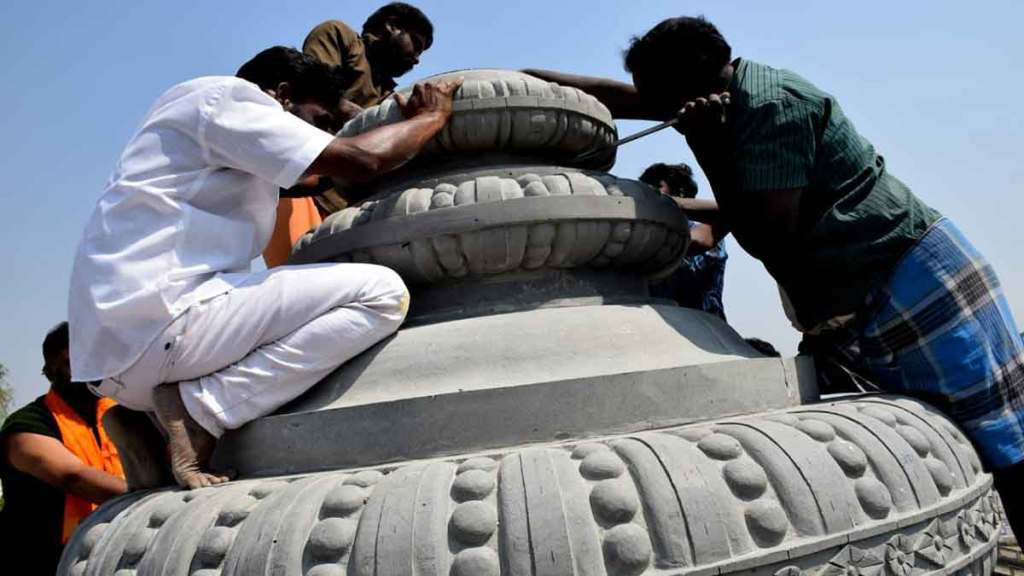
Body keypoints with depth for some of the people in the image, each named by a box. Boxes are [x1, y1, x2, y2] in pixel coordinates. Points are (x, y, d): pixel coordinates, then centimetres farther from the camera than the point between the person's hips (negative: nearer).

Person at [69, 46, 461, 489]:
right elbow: (360, 160, -12)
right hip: (158, 321, -11)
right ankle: (198, 413, -14)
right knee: (382, 293, -13)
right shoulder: (229, 96, -2)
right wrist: (430, 117, 6)